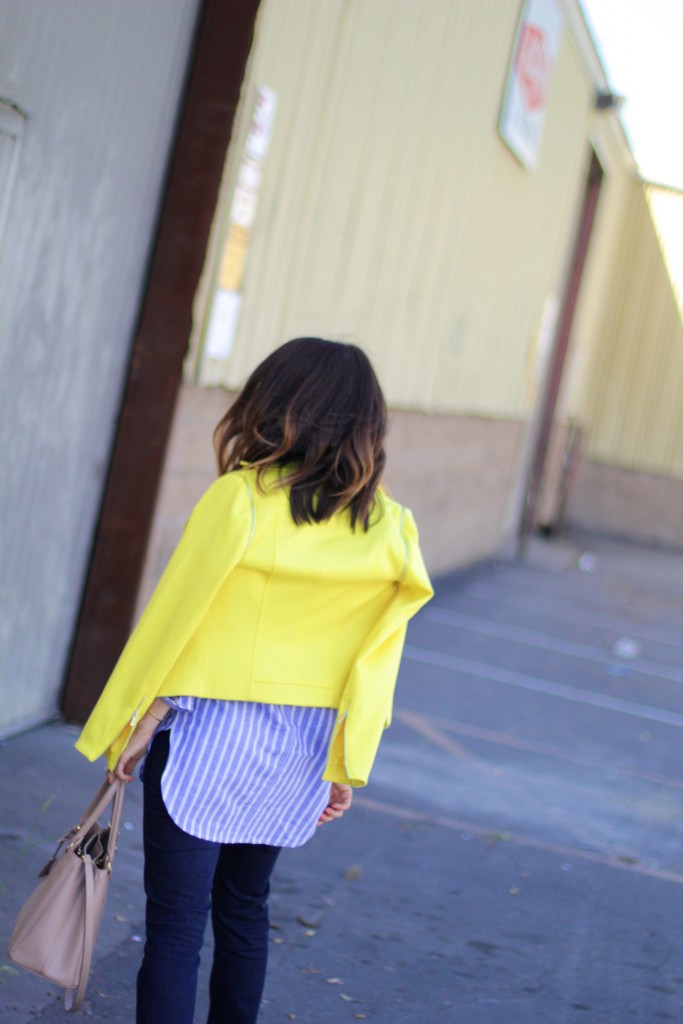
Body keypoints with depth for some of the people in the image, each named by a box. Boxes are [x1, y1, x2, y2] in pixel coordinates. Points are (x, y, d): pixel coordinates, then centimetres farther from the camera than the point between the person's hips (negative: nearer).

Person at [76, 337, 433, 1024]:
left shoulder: (242, 498, -14)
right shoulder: (390, 529, -1)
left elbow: (173, 617, -10)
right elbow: (375, 662, 1)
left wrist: (129, 724, -1)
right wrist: (345, 768, 8)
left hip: (210, 733, -5)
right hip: (302, 748, 5)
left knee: (176, 918, 1)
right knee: (245, 908, 21)